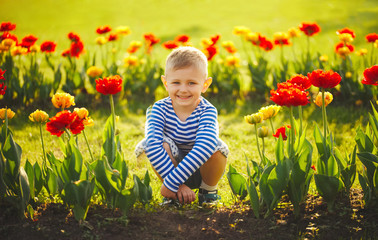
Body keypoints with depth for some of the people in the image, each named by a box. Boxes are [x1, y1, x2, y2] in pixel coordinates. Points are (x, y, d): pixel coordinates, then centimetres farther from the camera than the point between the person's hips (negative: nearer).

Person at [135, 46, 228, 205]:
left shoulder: (207, 111, -22)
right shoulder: (160, 109, -18)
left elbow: (203, 149, -39)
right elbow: (153, 144, -33)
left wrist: (171, 182, -46)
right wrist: (178, 185, -42)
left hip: (203, 170, -1)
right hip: (170, 163, 1)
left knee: (217, 147, -31)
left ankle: (209, 190, 0)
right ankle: (173, 196, -6)